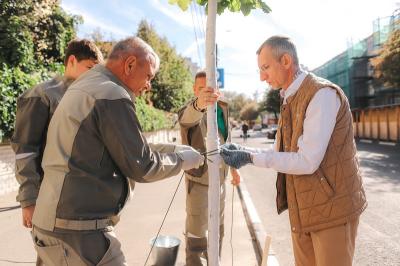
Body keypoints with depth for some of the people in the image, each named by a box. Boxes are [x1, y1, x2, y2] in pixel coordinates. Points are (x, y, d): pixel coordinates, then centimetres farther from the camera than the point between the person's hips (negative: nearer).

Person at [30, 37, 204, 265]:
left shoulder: (83, 87, 13)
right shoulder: (113, 96, -18)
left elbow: (130, 148, 15)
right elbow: (140, 166, -15)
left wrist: (175, 149, 13)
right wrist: (184, 159, 0)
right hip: (78, 230, -10)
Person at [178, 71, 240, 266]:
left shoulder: (222, 108, 6)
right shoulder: (190, 110, -15)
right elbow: (187, 118, -42)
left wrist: (233, 166, 19)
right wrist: (199, 104, -63)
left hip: (219, 177, 7)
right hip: (199, 178, -7)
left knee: (217, 228, 21)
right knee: (197, 229, 2)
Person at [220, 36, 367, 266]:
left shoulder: (323, 94, -18)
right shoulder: (290, 100, 10)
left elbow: (307, 161, -23)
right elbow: (282, 152, 12)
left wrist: (251, 157, -20)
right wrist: (242, 151, -1)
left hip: (332, 207, -8)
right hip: (303, 209, 8)